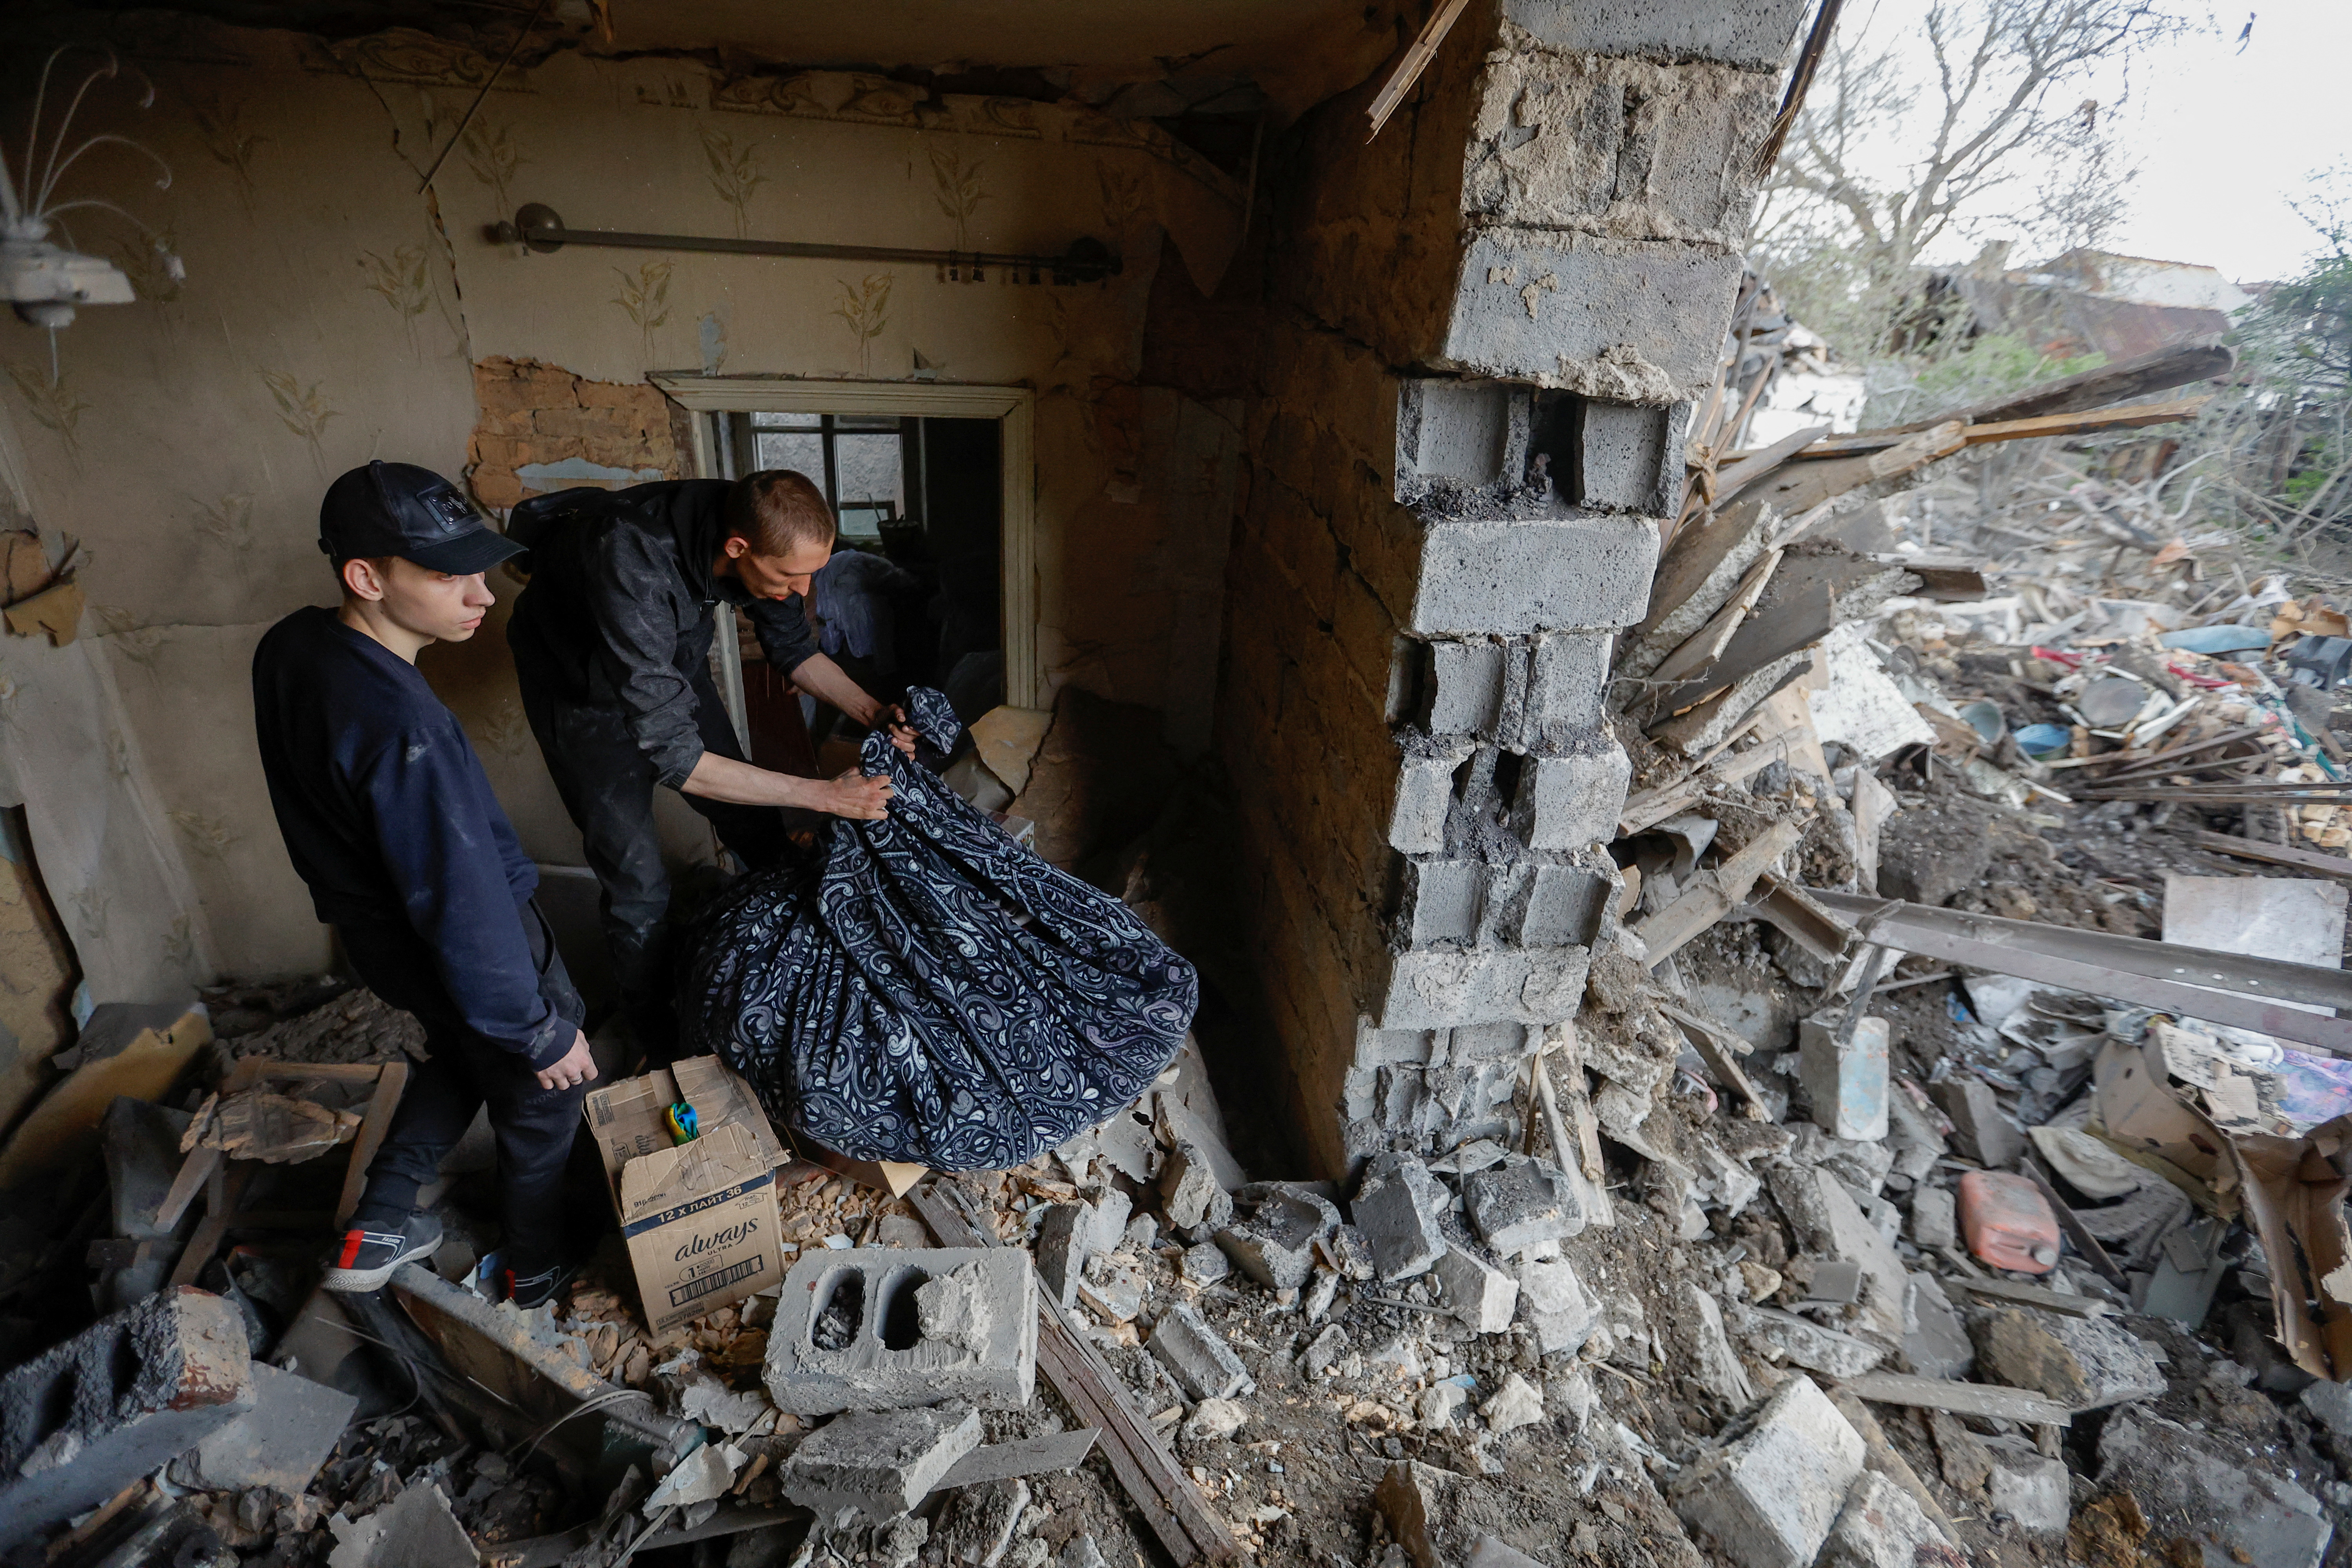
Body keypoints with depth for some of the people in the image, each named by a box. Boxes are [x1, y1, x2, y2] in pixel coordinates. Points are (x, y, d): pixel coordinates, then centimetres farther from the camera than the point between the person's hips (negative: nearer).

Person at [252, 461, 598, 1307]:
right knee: (541, 1107, 18)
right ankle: (537, 1270, 41)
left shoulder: (288, 649, -10)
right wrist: (540, 1032, -19)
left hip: (378, 931, 8)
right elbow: (465, 912, -31)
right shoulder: (401, 728, -38)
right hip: (474, 953, -8)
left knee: (456, 1058, 34)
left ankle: (376, 1231, 43)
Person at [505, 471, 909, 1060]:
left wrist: (873, 713, -19)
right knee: (639, 888, -6)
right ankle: (660, 1047, 17)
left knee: (757, 833, 12)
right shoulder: (632, 563, -44)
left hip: (672, 661, 6)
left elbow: (792, 648, -3)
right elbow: (674, 758, -42)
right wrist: (825, 795, -40)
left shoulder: (760, 533, -24)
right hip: (582, 685, -5)